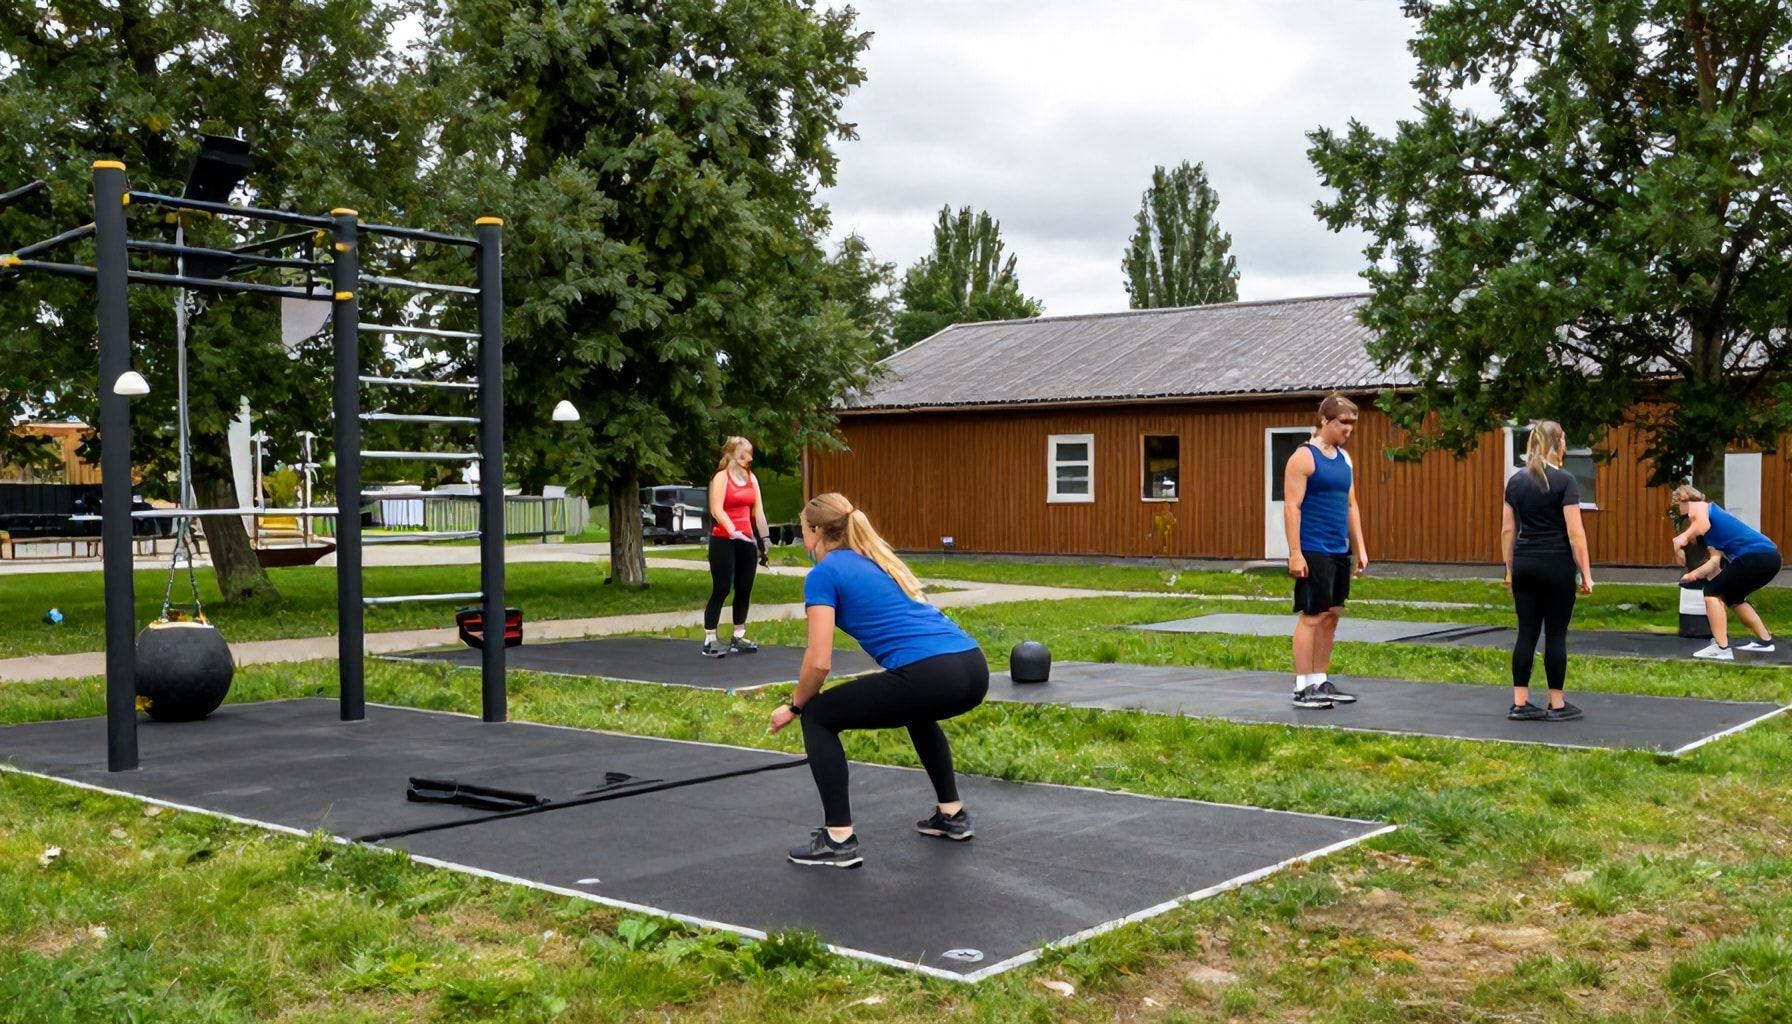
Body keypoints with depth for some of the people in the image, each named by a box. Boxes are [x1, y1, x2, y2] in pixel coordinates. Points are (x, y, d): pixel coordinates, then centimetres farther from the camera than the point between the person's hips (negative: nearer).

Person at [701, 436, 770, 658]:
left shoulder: (751, 478, 14)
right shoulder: (721, 477, -7)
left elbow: (758, 511, 14)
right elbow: (716, 510, -18)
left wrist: (764, 539, 10)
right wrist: (732, 531, -29)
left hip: (746, 540, 7)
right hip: (724, 540, -7)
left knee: (744, 590, 9)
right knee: (721, 590, -7)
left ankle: (738, 638, 18)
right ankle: (710, 641, -4)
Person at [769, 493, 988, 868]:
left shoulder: (823, 573, 5)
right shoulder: (875, 560, 28)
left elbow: (819, 662, -2)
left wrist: (794, 706, 17)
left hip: (932, 676, -8)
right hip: (973, 669, 8)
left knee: (818, 716, 12)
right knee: (916, 706, 41)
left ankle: (839, 840, 9)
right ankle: (951, 814, 38)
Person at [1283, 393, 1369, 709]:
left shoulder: (1344, 458, 14)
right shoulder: (1304, 457, -10)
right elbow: (1291, 507, -15)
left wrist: (1360, 548, 15)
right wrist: (1295, 553, -19)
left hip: (1339, 552, 8)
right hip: (1313, 552, -8)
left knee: (1331, 615, 11)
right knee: (1312, 616, -6)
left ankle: (1321, 681, 19)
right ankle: (1303, 687, -2)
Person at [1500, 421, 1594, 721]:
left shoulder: (1516, 480, 7)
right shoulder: (1564, 481, -10)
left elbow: (1507, 530, 10)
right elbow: (1575, 532, -12)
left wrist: (1509, 570, 17)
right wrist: (1586, 573, -6)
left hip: (1524, 565, 5)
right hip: (1556, 566, -5)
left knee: (1527, 633, 7)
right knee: (1555, 634, 2)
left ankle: (1520, 704, 7)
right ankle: (1557, 705, 8)